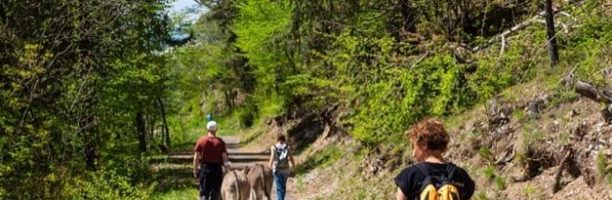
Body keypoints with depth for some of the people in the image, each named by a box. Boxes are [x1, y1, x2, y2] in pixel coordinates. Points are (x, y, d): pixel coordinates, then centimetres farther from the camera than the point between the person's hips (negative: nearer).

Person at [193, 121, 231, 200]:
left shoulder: (201, 141, -3)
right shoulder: (220, 142, -5)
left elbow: (196, 158, -2)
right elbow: (224, 158, -5)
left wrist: (195, 171, 7)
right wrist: (228, 170, 5)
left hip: (204, 169, 0)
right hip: (217, 169, 0)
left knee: (204, 193, 8)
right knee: (215, 193, 8)